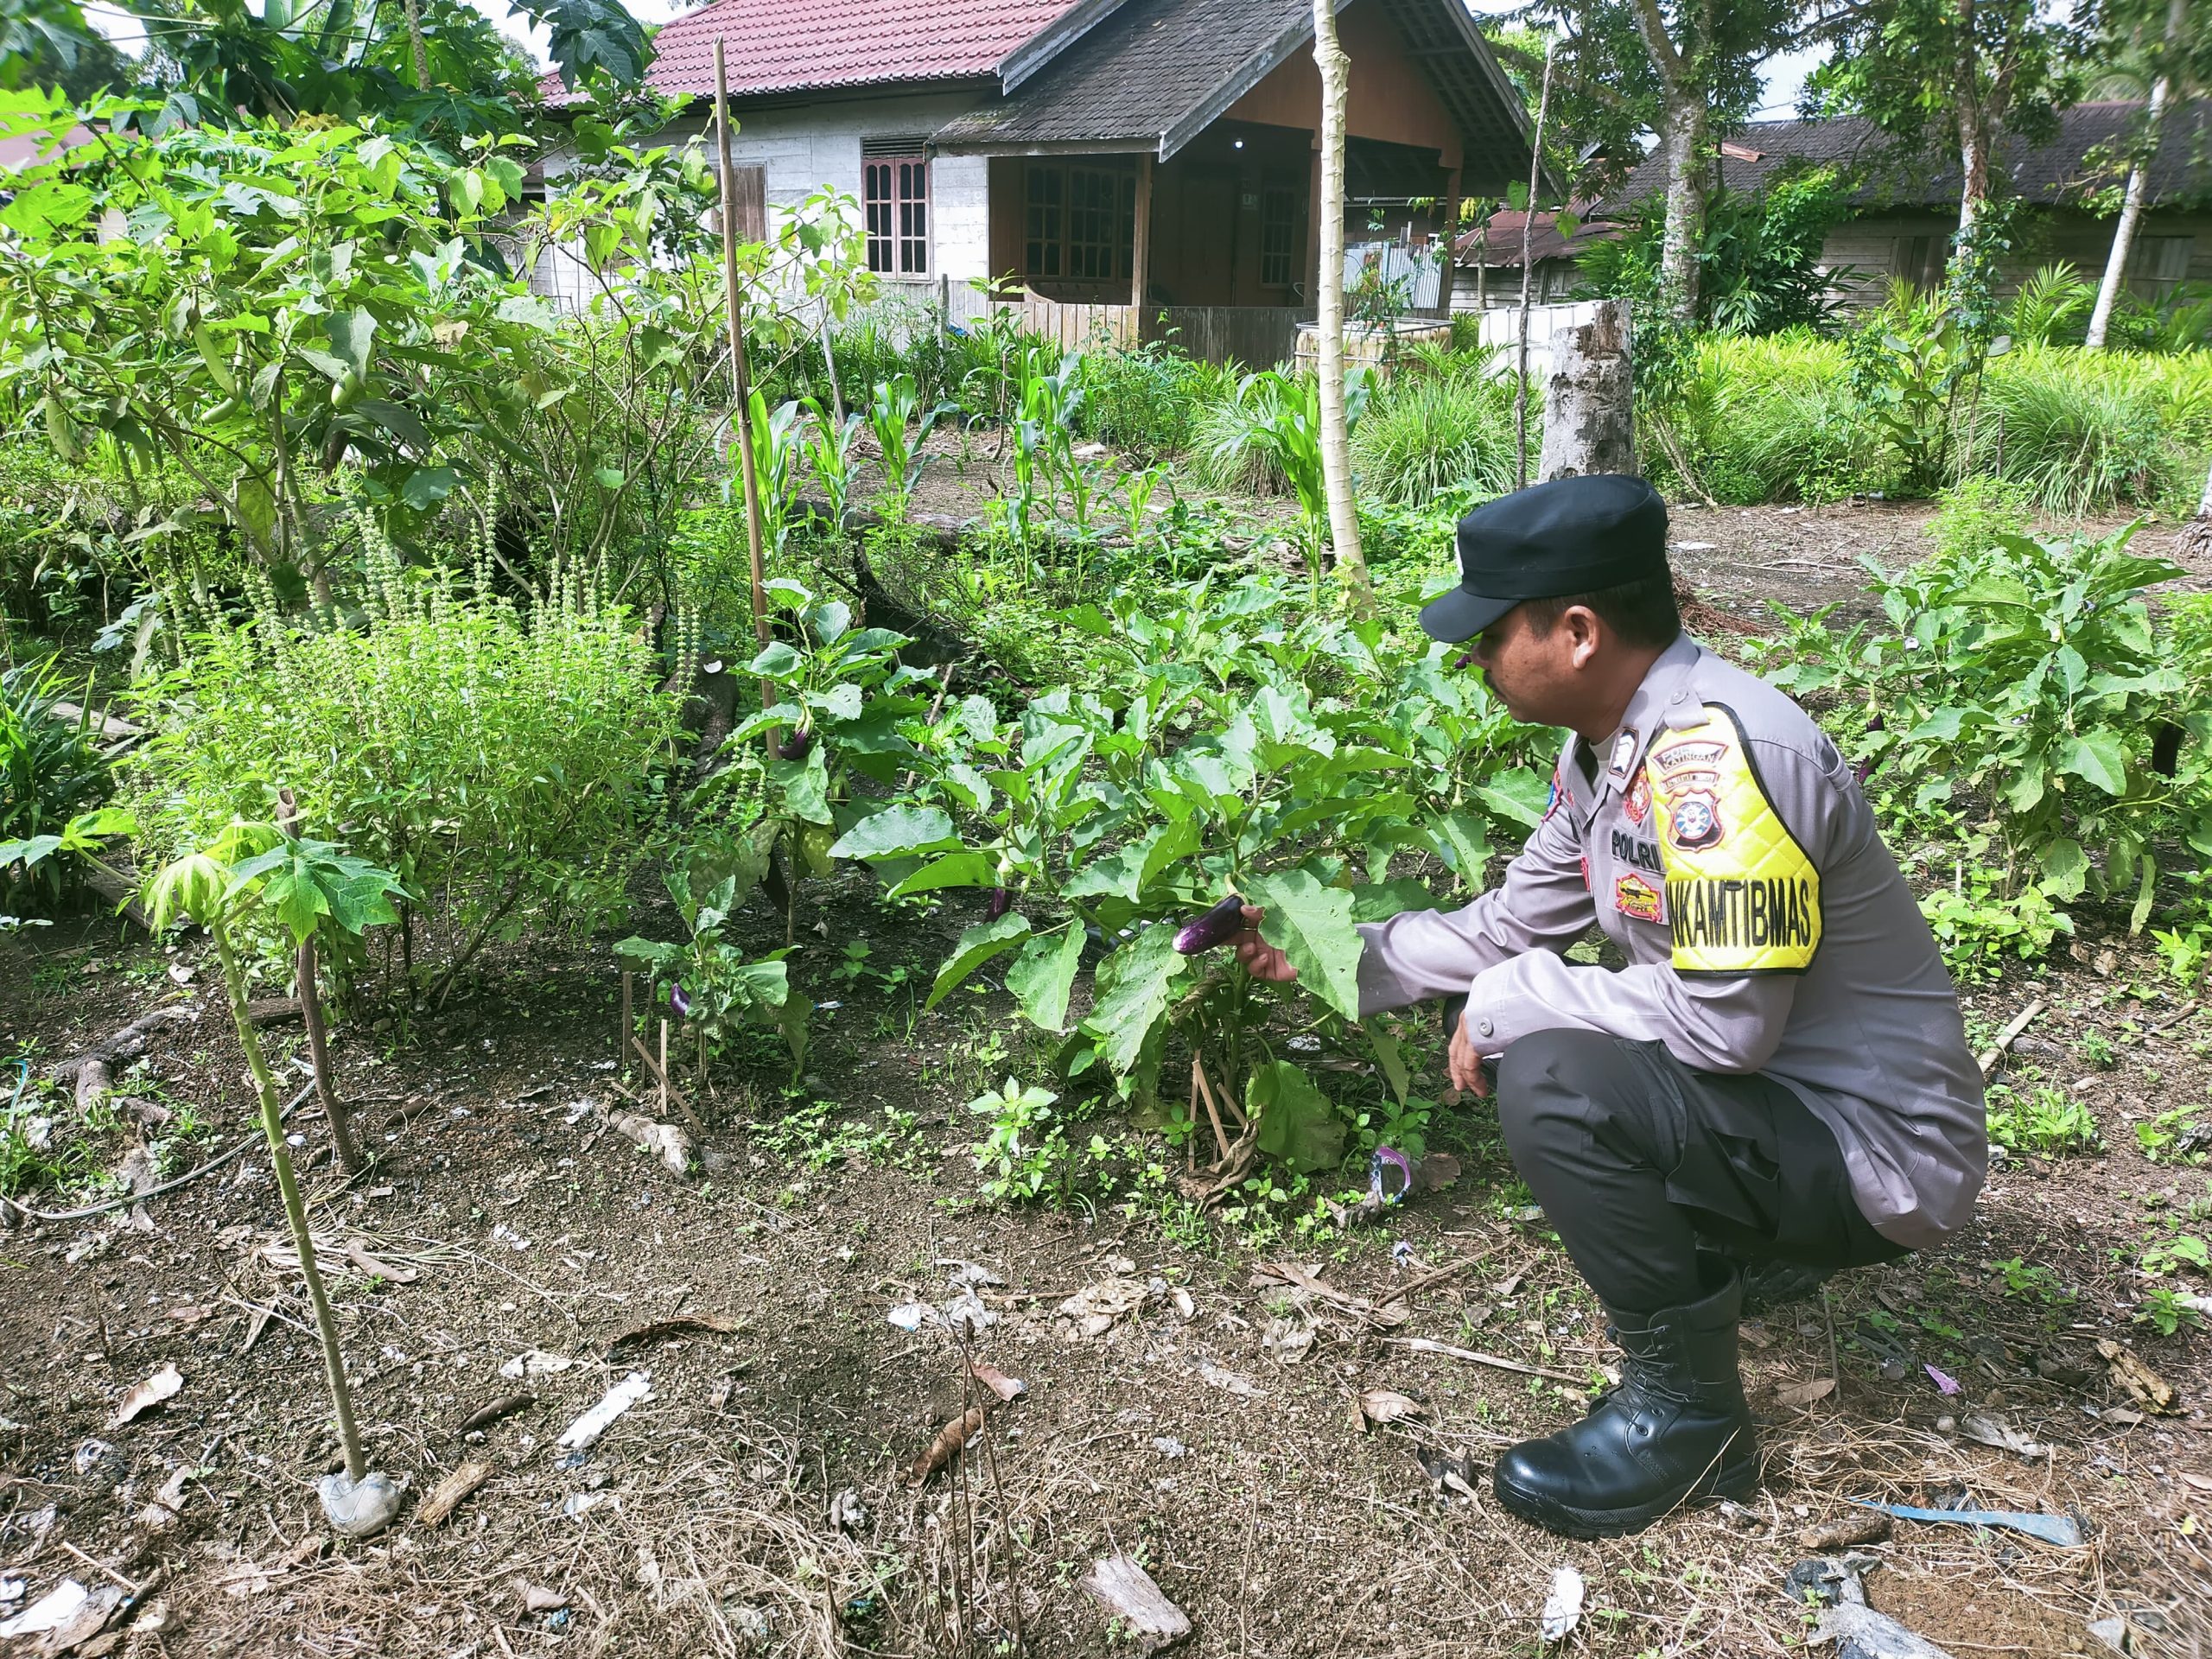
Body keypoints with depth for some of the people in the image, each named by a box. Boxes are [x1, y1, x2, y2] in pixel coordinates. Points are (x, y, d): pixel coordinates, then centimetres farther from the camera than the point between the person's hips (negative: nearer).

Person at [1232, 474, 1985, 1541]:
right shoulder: (1605, 748, 2)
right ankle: (1734, 1245, 18)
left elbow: (1723, 1021, -31)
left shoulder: (1715, 755, -28)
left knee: (1556, 1084, -29)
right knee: (1511, 1021, 13)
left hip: (1874, 1147, -9)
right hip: (1766, 1092, 9)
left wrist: (1512, 1002, -19)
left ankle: (1686, 1414, -7)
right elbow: (1506, 928, 10)